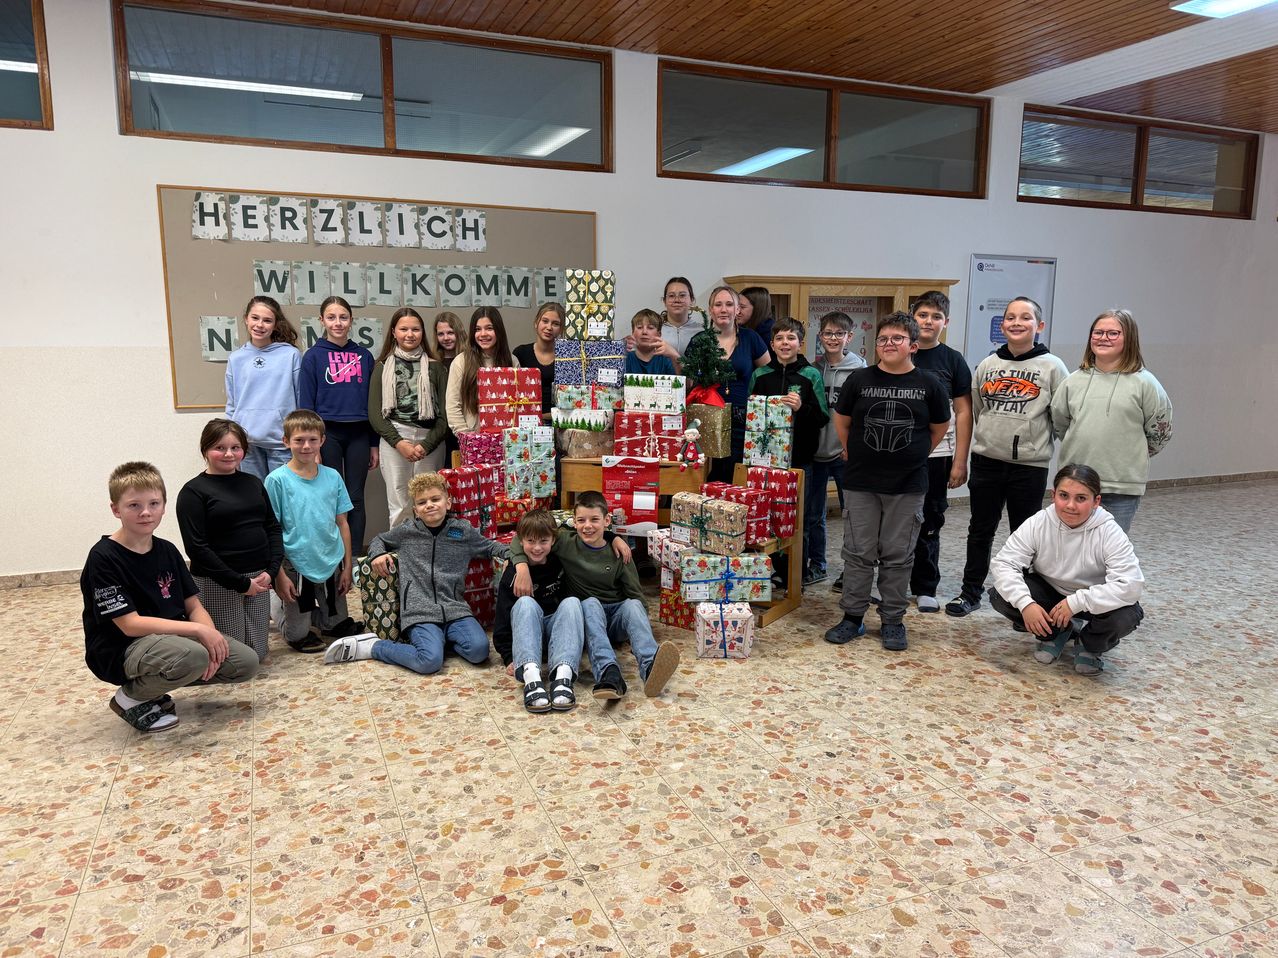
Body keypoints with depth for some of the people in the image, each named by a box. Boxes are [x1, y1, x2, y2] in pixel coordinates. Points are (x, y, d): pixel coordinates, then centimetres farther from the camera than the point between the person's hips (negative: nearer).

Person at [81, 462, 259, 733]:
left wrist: (210, 636, -16)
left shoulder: (167, 551, 5)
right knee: (192, 656, -36)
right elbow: (130, 624, -20)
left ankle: (154, 683, 9)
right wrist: (198, 630, -23)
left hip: (170, 639, 7)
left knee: (246, 662, -6)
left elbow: (194, 606, 5)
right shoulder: (103, 558, -15)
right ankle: (131, 698, -5)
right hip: (121, 651, -7)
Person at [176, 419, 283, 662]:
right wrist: (239, 583, -15)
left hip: (257, 578, 5)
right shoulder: (194, 492, -7)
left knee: (256, 654, 8)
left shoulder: (253, 483, 10)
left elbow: (273, 527, 11)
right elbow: (196, 547, -12)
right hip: (217, 584, -5)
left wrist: (271, 570, -5)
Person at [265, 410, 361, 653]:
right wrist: (279, 576, -12)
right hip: (296, 566, -4)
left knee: (338, 625, 19)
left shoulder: (332, 476, 1)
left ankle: (313, 615, 45)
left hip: (332, 563, 4)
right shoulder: (277, 480, -10)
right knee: (297, 635, 11)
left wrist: (347, 566, 4)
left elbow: (342, 523, 5)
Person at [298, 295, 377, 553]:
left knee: (356, 498, 5)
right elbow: (306, 404, 0)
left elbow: (372, 402, 11)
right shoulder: (313, 356, 1)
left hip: (358, 434, 2)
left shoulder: (364, 356, 9)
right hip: (328, 434, -2)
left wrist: (374, 444, 9)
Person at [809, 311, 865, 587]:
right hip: (816, 451, 4)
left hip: (846, 453, -4)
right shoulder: (814, 368, 7)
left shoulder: (859, 369, -3)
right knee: (812, 513, 11)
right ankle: (817, 565, 25)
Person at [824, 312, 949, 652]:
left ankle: (892, 621, 20)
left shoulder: (929, 385, -2)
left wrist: (913, 456, 11)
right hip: (861, 484, 0)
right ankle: (853, 617, 18)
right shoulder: (859, 379, -1)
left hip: (908, 486, 0)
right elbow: (841, 421, 11)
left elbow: (939, 427, 11)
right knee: (858, 552, 7)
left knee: (898, 555, 8)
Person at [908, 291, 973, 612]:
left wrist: (960, 461, -4)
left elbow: (963, 413, 2)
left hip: (935, 456, -1)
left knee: (929, 525, 7)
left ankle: (925, 588, 19)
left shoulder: (953, 360, 3)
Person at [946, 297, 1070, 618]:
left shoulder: (1052, 366, -4)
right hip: (986, 461, 3)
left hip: (1030, 465, -3)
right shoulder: (987, 365, 5)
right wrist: (992, 436, 12)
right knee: (980, 531, 12)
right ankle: (971, 591, 25)